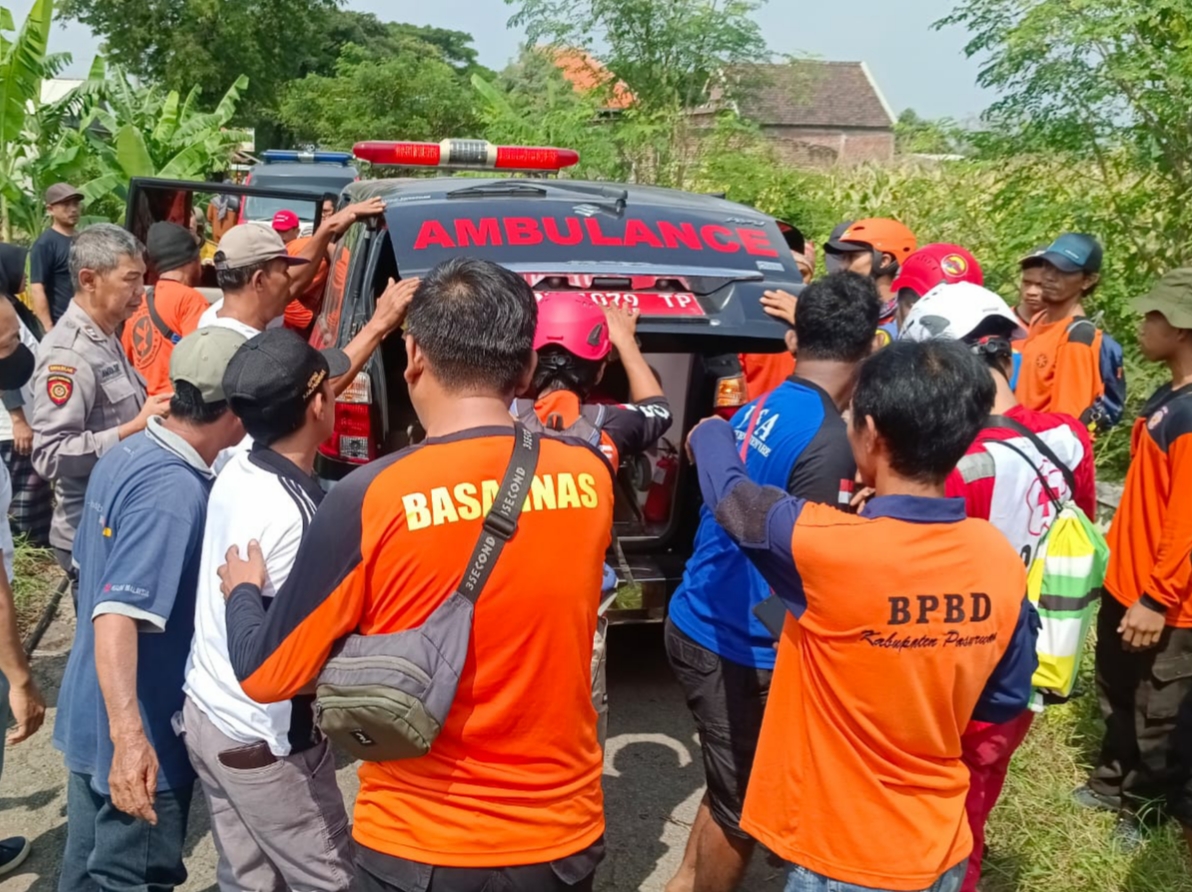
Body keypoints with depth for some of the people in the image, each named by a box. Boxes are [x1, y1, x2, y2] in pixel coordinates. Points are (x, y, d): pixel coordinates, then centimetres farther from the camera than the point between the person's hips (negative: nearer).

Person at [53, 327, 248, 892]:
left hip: (89, 721, 9)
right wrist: (130, 734, -44)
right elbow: (116, 618, -35)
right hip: (142, 741, -9)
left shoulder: (123, 457, 2)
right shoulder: (175, 492, -27)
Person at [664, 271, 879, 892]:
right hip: (740, 648, -8)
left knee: (730, 788, 25)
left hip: (695, 625, 8)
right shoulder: (829, 441, -21)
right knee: (741, 805, 12)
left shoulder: (755, 412, 3)